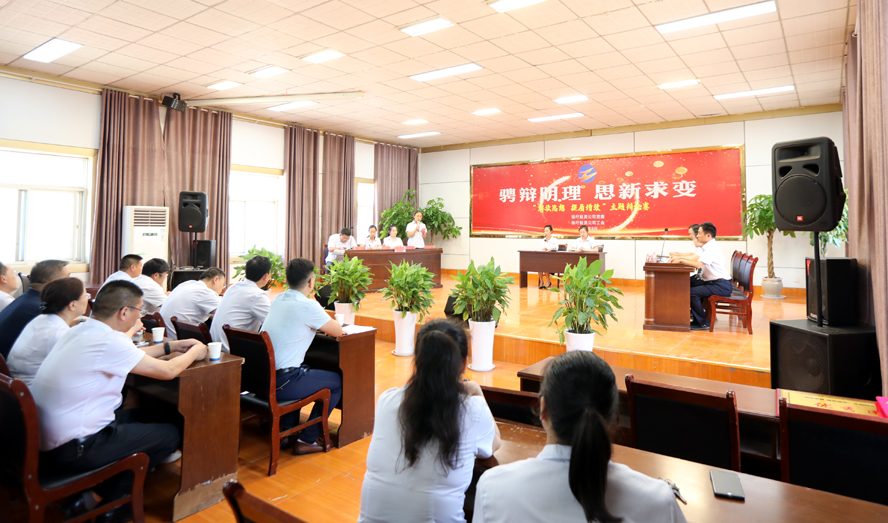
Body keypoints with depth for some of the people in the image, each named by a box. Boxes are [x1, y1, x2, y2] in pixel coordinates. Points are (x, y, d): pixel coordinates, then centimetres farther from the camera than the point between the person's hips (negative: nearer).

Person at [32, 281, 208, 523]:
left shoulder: (79, 331, 2)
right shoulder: (108, 340, -24)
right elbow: (168, 371, -17)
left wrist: (170, 346, 18)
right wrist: (194, 353, 2)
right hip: (69, 451, -9)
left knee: (138, 416, 25)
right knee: (170, 434, 3)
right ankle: (110, 503, 12)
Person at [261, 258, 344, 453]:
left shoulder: (278, 300, 8)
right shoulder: (308, 306, -15)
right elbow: (338, 331, -5)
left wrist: (322, 323, 17)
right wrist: (327, 324, 17)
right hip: (280, 384, -8)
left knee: (303, 371, 35)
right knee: (337, 382, 9)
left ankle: (287, 430, 32)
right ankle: (307, 440, 12)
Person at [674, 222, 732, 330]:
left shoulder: (712, 248, -17)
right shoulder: (710, 247, 16)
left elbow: (698, 264, -29)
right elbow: (697, 260, 16)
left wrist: (682, 260, -17)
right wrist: (681, 258, 6)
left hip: (721, 286, -10)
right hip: (714, 283, 10)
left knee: (693, 292, -20)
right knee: (689, 287, 9)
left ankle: (703, 323, -7)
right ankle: (697, 320, 13)